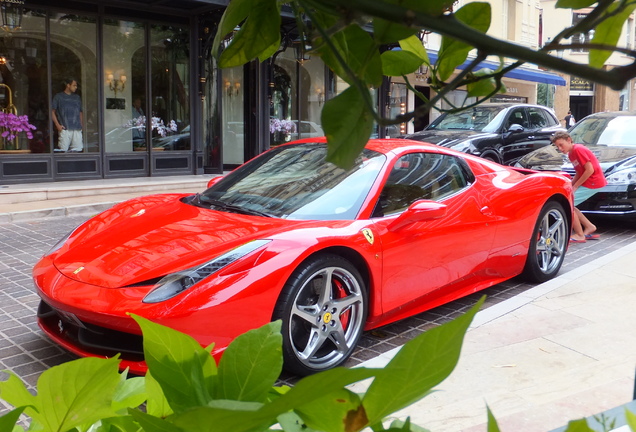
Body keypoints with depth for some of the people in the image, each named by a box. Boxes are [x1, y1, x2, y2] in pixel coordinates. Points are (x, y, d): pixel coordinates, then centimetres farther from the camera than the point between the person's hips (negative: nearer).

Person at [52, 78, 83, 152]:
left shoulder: (77, 97, 20)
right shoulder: (58, 97, 8)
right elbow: (52, 112, 6)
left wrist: (81, 126, 11)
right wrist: (57, 125, -5)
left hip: (77, 129, 4)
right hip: (64, 129, -4)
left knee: (78, 150, -5)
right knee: (63, 150, -10)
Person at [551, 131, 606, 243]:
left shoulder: (578, 150, -17)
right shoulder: (571, 154, 13)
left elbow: (590, 170, -21)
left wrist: (575, 186, -15)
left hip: (593, 183, -10)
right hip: (586, 182, 10)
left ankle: (579, 235, -4)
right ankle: (589, 227, 19)